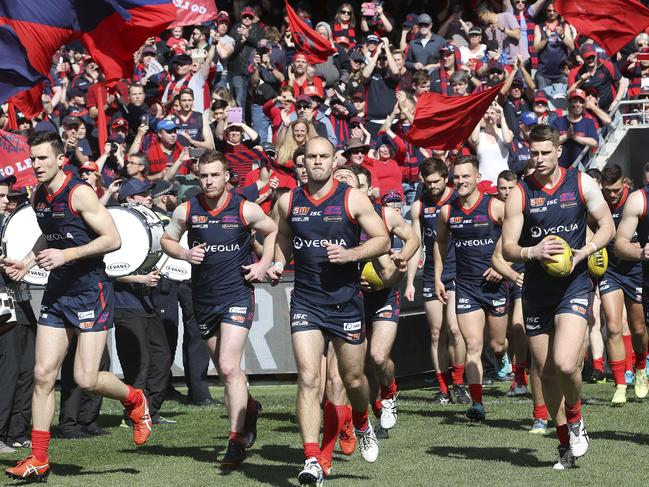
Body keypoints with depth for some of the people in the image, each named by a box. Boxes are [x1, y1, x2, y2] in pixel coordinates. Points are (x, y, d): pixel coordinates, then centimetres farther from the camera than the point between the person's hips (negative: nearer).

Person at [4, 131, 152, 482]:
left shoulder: (79, 193, -15)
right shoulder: (38, 197, 8)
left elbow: (112, 239, -17)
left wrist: (67, 255, -22)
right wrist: (28, 261, 9)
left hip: (91, 291, -7)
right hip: (56, 293, 7)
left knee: (86, 380, -9)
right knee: (43, 374, -1)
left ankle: (135, 401, 23)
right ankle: (38, 460, 3)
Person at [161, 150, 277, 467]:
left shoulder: (245, 210, -5)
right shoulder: (186, 211, 0)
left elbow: (273, 232, 11)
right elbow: (167, 239, 14)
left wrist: (263, 264, -1)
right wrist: (185, 254, -6)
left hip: (237, 295, -4)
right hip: (203, 299, 4)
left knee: (229, 368, -16)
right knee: (226, 370, 14)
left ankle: (236, 441, -12)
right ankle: (250, 408, 44)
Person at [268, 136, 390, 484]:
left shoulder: (353, 199, -3)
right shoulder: (288, 202, 5)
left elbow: (382, 240, -2)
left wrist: (350, 254, -17)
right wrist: (278, 264, 5)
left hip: (345, 300, -1)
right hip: (305, 302, 1)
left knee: (353, 379, 11)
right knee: (308, 378, -13)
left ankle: (362, 424, 46)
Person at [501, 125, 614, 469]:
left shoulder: (581, 183, -2)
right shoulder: (519, 194, -3)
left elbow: (607, 226, 6)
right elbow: (507, 249, -4)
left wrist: (583, 252, -11)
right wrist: (532, 252, -26)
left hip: (574, 285, -2)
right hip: (536, 291, 2)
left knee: (564, 364, -21)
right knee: (546, 373, 7)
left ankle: (575, 419, 8)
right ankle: (565, 442, 23)